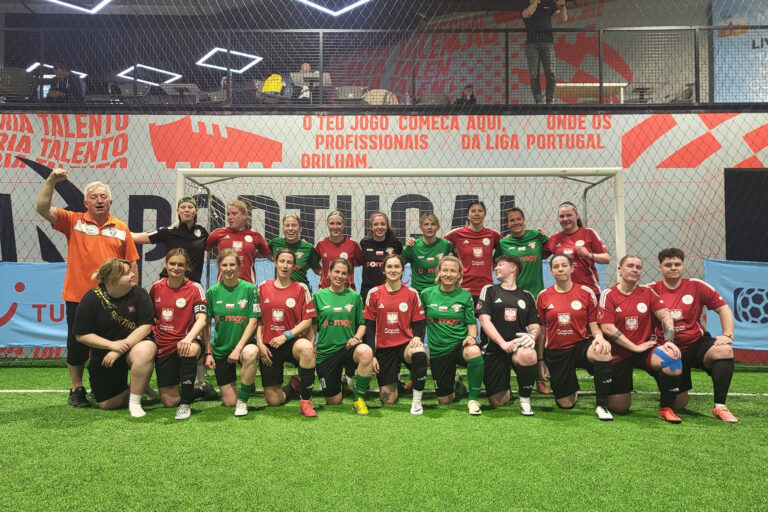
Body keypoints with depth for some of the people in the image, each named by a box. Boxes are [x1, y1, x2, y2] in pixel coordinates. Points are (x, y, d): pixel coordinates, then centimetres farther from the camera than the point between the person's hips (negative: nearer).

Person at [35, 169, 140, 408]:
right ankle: (76, 390, 23)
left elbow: (132, 264, 7)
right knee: (77, 345, 8)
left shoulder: (121, 228, 6)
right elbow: (42, 209, -8)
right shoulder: (73, 221, 4)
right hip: (78, 297, -1)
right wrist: (51, 182, -18)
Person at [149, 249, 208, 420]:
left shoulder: (195, 288, -5)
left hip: (186, 342, -3)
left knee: (190, 349, -43)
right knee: (169, 402, 0)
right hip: (163, 346, 3)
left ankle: (186, 403, -25)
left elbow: (201, 319, -17)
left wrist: (188, 338, -35)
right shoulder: (156, 287, 7)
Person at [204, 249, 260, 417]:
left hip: (244, 344, -2)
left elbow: (253, 321, -10)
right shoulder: (213, 291, 1)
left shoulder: (249, 289, -7)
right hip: (221, 348, 2)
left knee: (251, 353, -40)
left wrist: (238, 348, -18)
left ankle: (242, 400, -18)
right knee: (229, 402, 0)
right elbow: (206, 324, 4)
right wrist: (208, 353, -2)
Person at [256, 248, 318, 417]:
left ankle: (305, 401, -23)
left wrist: (286, 336, -13)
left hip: (292, 342, -2)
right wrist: (260, 344, -3)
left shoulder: (301, 288, 1)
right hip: (269, 346, 2)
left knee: (306, 348, -40)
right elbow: (258, 319, 9)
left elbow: (307, 321, -3)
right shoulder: (263, 287, 7)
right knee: (273, 401, -4)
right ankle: (293, 387, 33)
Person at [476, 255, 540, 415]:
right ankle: (505, 388, 36)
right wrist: (503, 343, -17)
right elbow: (484, 320, -4)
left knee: (528, 355, -38)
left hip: (518, 344, 1)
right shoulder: (489, 290, 8)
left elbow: (535, 325, 12)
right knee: (498, 402, -3)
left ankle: (525, 399, -12)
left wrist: (532, 335, -14)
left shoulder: (526, 296, 14)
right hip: (493, 349, 0)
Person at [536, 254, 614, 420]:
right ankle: (572, 390, 40)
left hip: (581, 345, 0)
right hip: (556, 352, 1)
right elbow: (541, 331, 6)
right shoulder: (543, 297, 2)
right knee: (566, 404, 0)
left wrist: (599, 337, -21)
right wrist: (540, 360, 4)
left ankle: (601, 405, -19)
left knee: (603, 352, -37)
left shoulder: (586, 292, 1)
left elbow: (594, 325, 3)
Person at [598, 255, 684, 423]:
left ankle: (666, 408, -10)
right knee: (618, 408, -3)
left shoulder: (647, 292, 5)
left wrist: (669, 341, -18)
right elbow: (607, 327, -12)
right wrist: (635, 347, -14)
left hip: (645, 348, 2)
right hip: (618, 354, -2)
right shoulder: (608, 294, -5)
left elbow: (665, 316, -1)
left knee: (672, 359, -32)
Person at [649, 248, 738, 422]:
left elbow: (723, 308, 0)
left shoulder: (696, 286, -3)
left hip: (697, 343, 1)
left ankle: (719, 407, -20)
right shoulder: (652, 290, -5)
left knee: (724, 350, -33)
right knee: (678, 404, 0)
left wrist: (728, 335, -12)